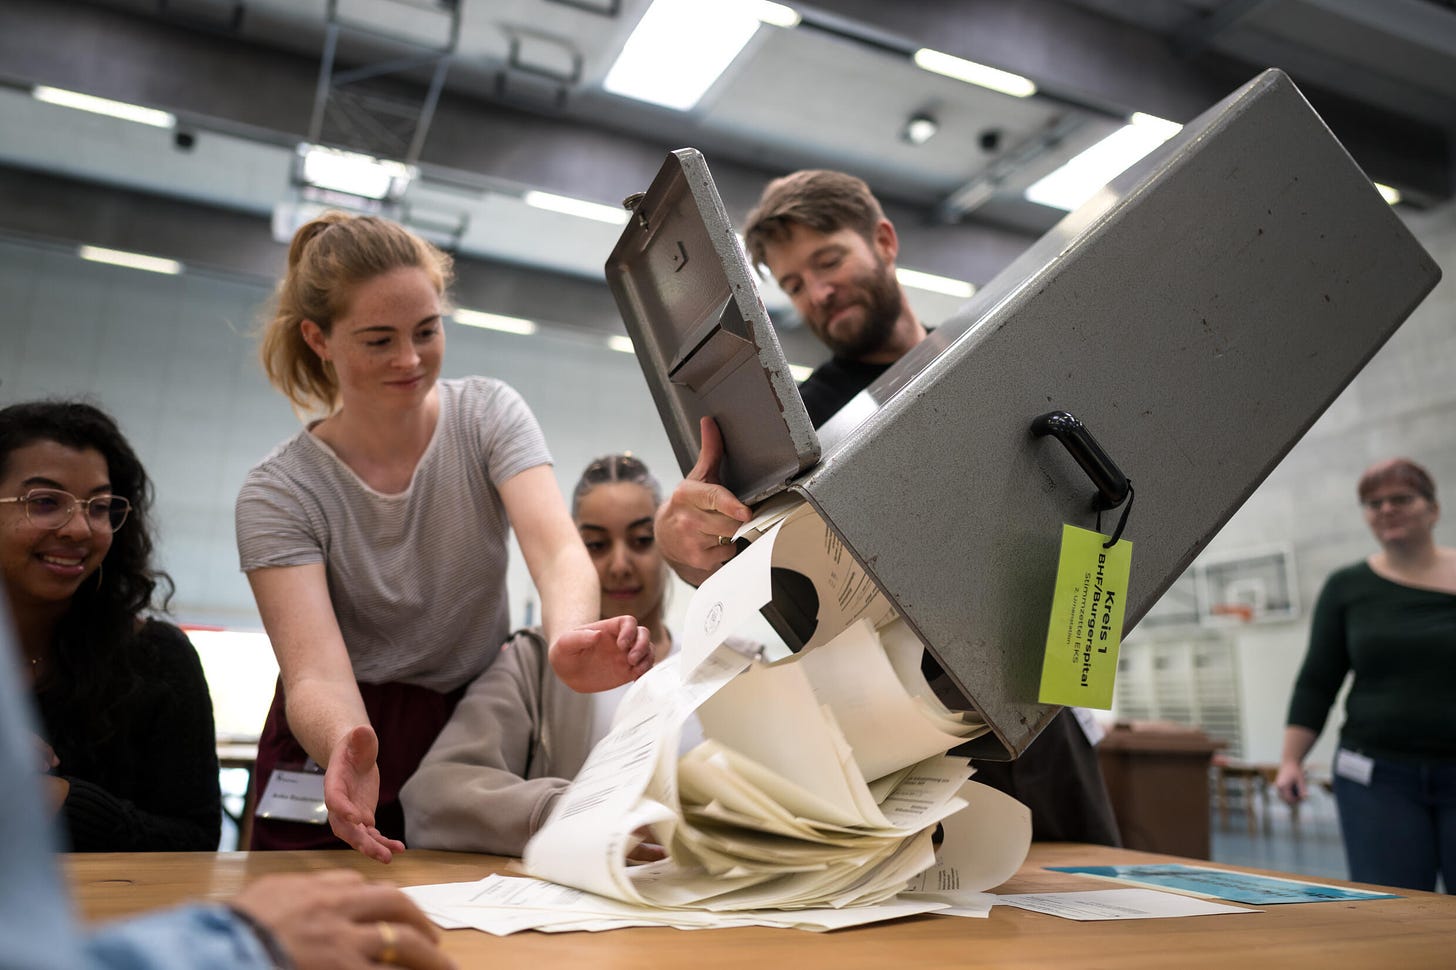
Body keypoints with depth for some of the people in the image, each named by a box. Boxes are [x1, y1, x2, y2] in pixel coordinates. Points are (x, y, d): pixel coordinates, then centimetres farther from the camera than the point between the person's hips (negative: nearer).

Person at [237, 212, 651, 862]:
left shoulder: (488, 414, -4)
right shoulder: (277, 493, -9)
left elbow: (557, 549, -21)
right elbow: (316, 674, -19)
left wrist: (569, 637, -44)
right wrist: (347, 743, -43)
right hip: (342, 763, -1)